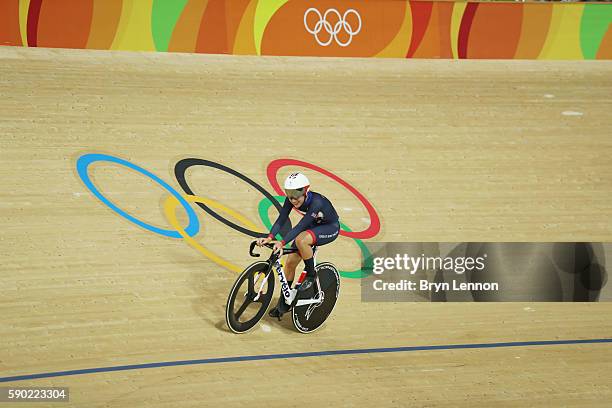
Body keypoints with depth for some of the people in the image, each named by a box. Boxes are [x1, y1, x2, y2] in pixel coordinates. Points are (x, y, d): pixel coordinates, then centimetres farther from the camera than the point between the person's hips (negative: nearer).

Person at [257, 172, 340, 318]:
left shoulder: (316, 202, -36)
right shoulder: (291, 200, -18)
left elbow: (301, 226, -40)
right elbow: (281, 219, -22)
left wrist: (282, 242, -48)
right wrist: (269, 237, -38)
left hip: (330, 228, -7)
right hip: (313, 226, 7)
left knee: (301, 240, -36)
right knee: (290, 262, -3)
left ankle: (311, 274, -11)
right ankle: (284, 303, 14)